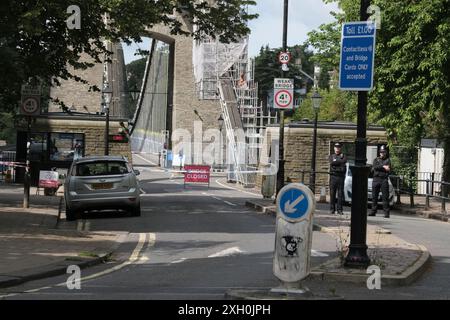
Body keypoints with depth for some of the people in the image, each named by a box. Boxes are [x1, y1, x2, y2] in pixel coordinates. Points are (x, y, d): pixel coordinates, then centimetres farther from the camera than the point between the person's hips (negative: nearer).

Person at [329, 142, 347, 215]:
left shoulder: (343, 156, 10)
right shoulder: (331, 156, 15)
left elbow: (344, 162, -12)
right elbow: (331, 163, -5)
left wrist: (336, 161, -4)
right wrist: (340, 161, -5)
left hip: (341, 176, -1)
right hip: (333, 176, 1)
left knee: (340, 194, -2)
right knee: (332, 193, 0)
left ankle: (339, 209, 1)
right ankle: (332, 209, 4)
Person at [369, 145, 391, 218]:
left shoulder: (388, 160, 10)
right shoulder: (376, 159, 16)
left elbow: (388, 169, -5)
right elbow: (374, 167, -4)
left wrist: (379, 168, -10)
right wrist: (383, 167, -11)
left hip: (384, 180, -3)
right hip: (376, 179, 3)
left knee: (385, 197, -6)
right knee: (374, 196, 4)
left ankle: (386, 213, -6)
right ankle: (373, 211, 10)